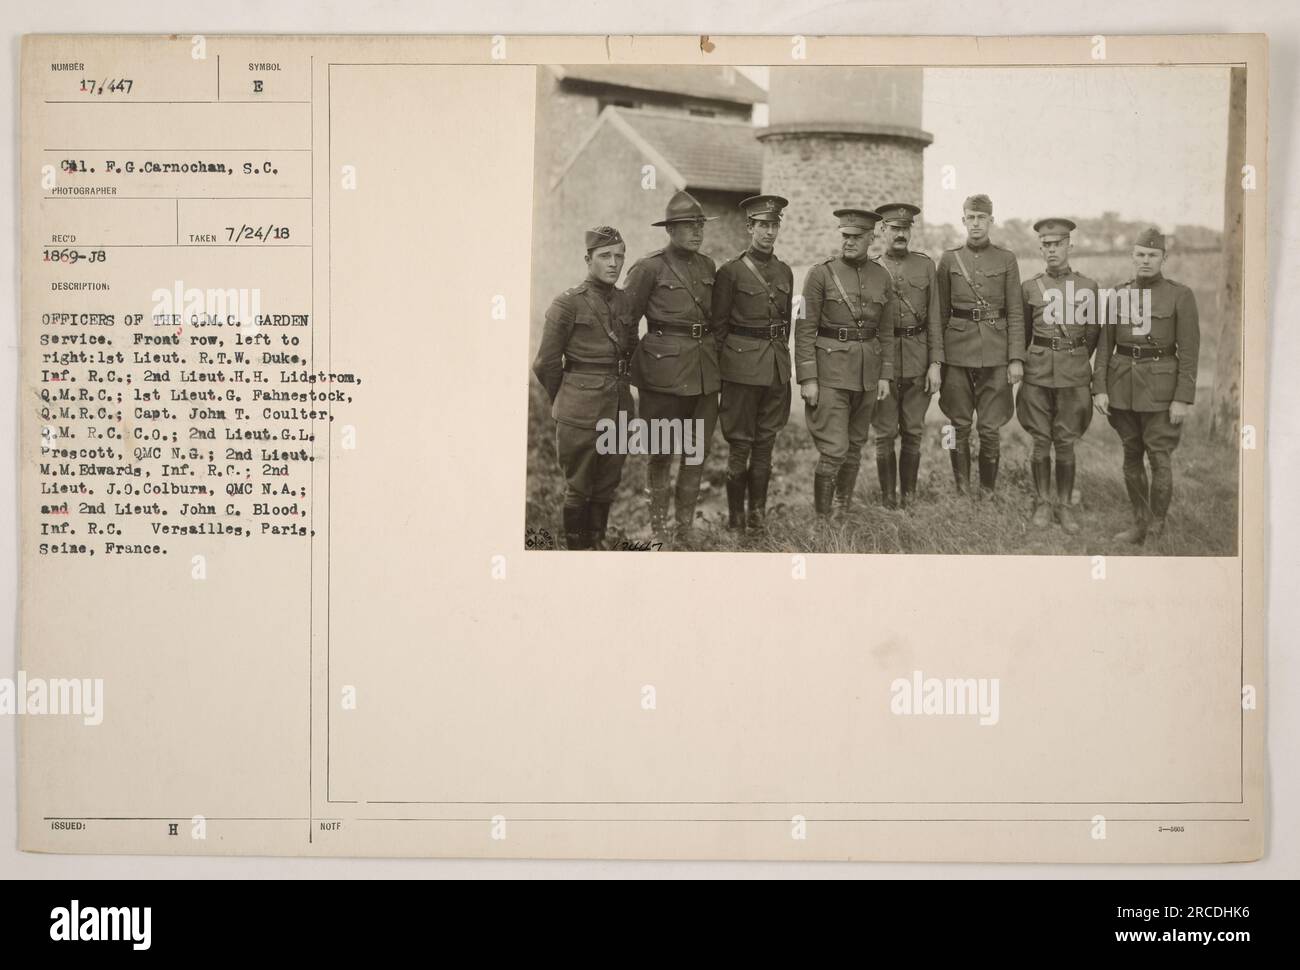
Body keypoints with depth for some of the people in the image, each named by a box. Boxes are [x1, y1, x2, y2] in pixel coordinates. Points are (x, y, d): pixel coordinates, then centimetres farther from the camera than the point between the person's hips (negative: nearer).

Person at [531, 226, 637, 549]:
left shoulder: (626, 302, 7)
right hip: (581, 414, -5)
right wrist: (565, 402, 6)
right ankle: (576, 549, 18)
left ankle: (597, 544, 28)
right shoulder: (567, 304, -9)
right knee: (578, 489, 5)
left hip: (619, 409, 5)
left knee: (606, 486, 14)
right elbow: (546, 364, -5)